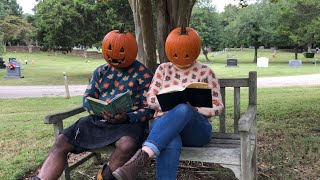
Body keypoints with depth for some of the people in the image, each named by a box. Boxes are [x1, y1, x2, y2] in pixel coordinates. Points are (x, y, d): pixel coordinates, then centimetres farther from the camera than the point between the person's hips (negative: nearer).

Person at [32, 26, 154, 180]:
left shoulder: (144, 75, 0)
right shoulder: (101, 71, 14)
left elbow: (148, 109, -4)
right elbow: (87, 98, 14)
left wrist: (127, 117, -22)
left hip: (128, 121, -4)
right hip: (97, 119, 5)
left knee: (127, 145, -37)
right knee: (61, 142, -11)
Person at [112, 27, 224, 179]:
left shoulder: (205, 72, 5)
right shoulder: (163, 69, 13)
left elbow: (217, 107, 3)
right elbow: (150, 99, 6)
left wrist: (191, 106, -15)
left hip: (196, 129, -1)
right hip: (163, 123, 1)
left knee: (183, 110, -39)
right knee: (170, 144, -39)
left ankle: (141, 157, -50)